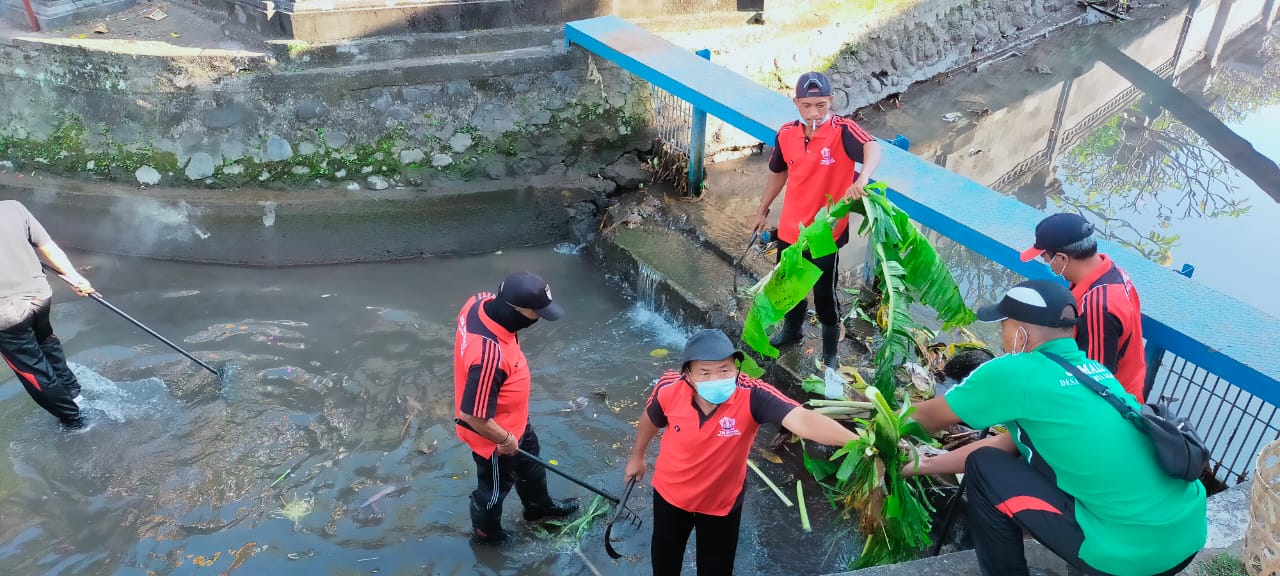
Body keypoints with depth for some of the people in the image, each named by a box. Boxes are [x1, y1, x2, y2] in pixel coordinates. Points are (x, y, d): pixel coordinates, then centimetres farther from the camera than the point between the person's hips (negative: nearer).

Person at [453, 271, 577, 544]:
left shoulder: (482, 301, -20)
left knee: (529, 459, 33)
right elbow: (473, 415, -36)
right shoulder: (489, 355, -45)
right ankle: (485, 532, 52)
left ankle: (539, 506, 60)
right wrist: (505, 439, -17)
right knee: (495, 487, 22)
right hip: (495, 435, -8)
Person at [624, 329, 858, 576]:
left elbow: (803, 419, -52)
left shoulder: (752, 395, -36)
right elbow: (650, 419, -5)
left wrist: (855, 442, -69)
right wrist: (637, 455, 12)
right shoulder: (669, 389, -29)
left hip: (722, 503, -1)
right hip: (671, 494, 1)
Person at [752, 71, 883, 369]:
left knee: (825, 294, 9)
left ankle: (830, 350, 33)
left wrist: (863, 177, -62)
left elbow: (872, 147, -41)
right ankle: (792, 331, 51)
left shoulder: (843, 131, -20)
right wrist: (763, 210, 21)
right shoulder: (786, 134, -4)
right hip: (790, 229, 5)